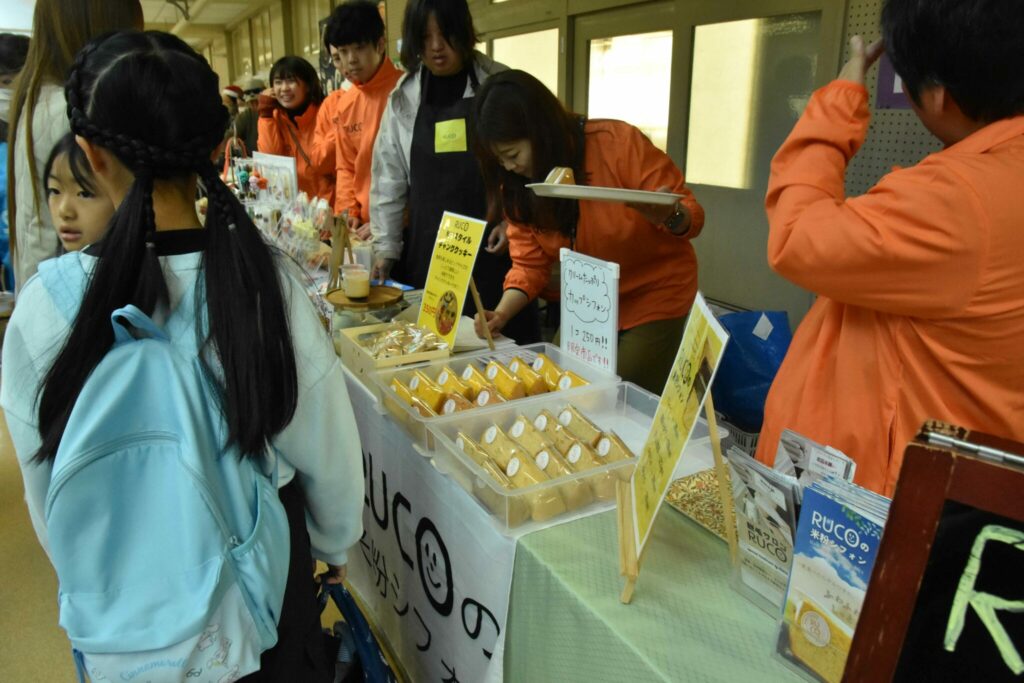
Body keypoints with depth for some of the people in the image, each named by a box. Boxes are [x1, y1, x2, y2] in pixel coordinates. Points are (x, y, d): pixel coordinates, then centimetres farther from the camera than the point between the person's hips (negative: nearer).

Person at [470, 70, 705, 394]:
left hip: (654, 296, -4)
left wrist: (669, 216, -41)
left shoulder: (618, 142, -23)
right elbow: (529, 262, -6)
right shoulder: (517, 186, -10)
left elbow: (691, 215, -18)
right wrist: (502, 313, -22)